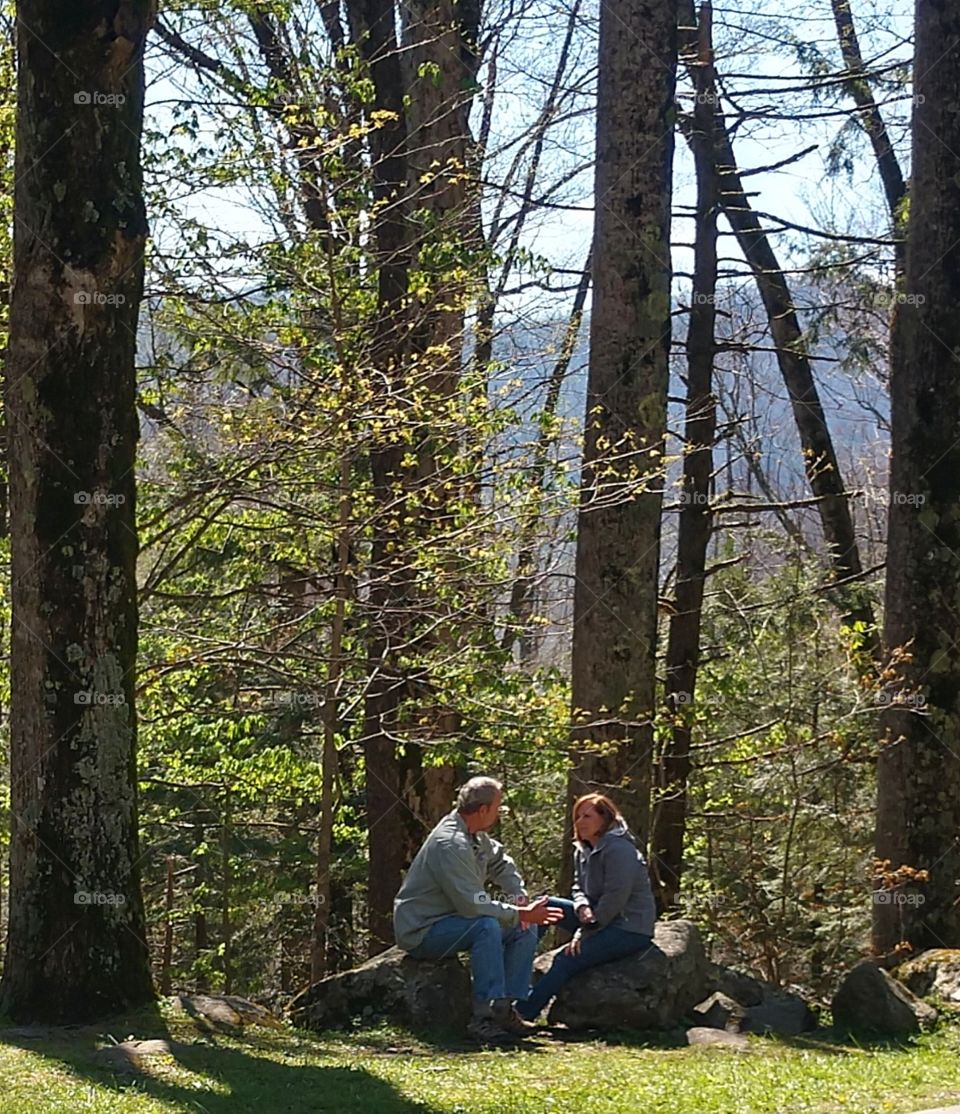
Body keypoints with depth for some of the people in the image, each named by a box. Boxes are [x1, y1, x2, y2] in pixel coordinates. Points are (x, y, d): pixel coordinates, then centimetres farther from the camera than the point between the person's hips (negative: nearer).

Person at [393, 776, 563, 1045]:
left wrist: (520, 896, 4)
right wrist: (521, 914, -24)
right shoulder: (449, 844, -26)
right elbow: (472, 905, -31)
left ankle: (505, 1008, -2)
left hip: (453, 918, 10)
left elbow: (501, 863, 23)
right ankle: (484, 1017, -35)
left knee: (526, 930, 3)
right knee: (488, 927, -35)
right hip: (421, 932, -10)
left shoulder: (476, 836, 6)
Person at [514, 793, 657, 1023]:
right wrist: (582, 908, -14)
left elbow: (615, 899, -21)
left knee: (566, 959, -23)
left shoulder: (618, 849, -17)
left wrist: (584, 934, -18)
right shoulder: (583, 850, 11)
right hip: (601, 919, 9)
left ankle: (522, 1013, -22)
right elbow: (579, 888, 11)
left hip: (630, 929, -9)